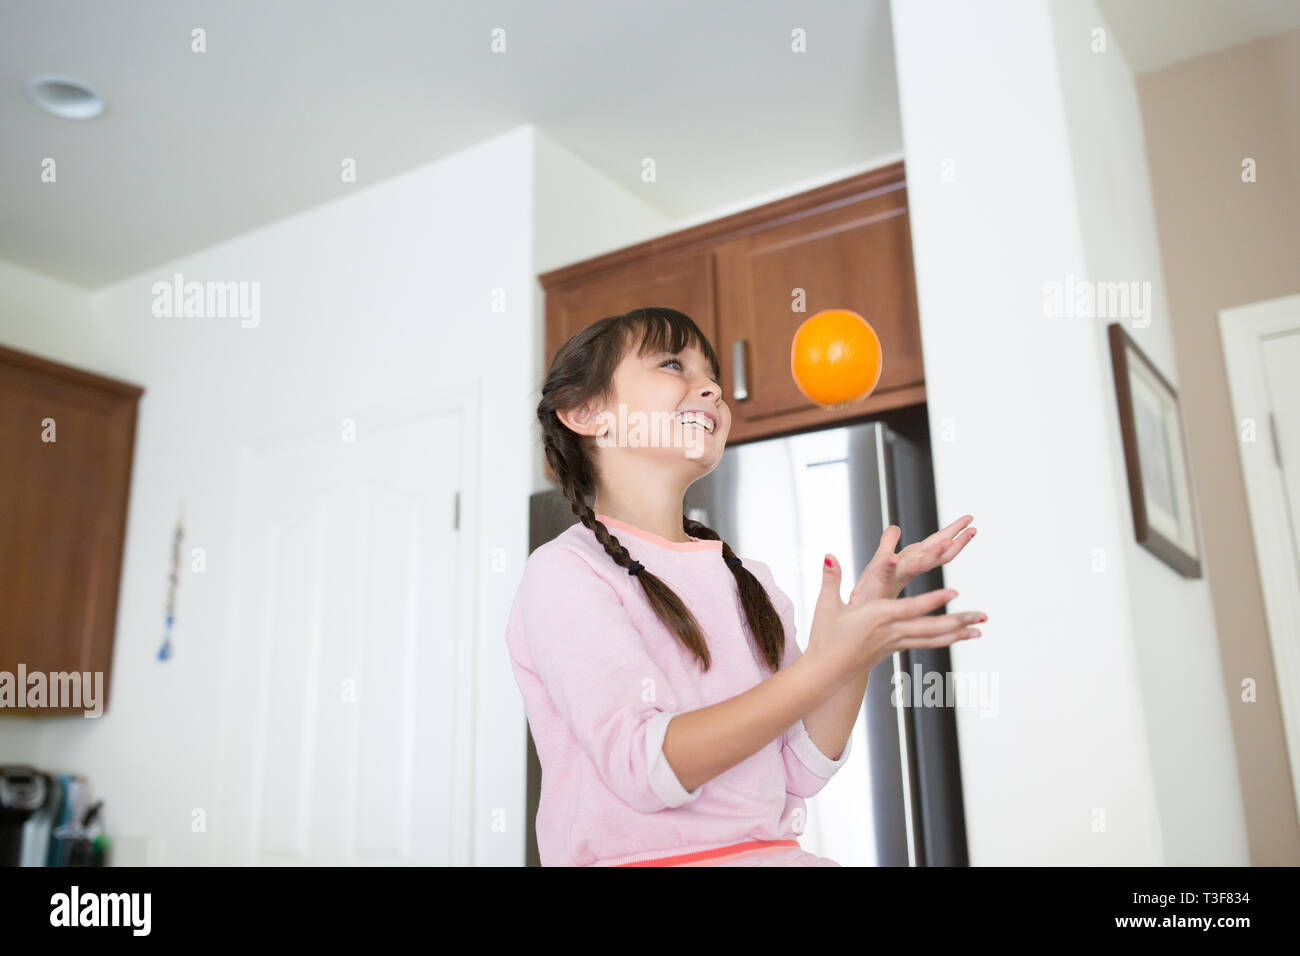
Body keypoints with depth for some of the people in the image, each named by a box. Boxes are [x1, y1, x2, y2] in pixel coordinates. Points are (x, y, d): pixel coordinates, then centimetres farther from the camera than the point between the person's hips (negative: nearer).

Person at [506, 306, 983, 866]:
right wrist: (829, 661, -21)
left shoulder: (748, 580, 11)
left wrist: (864, 623, -7)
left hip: (773, 851, 5)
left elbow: (802, 771, 4)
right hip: (643, 857, -5)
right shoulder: (565, 570, -6)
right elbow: (647, 769, -17)